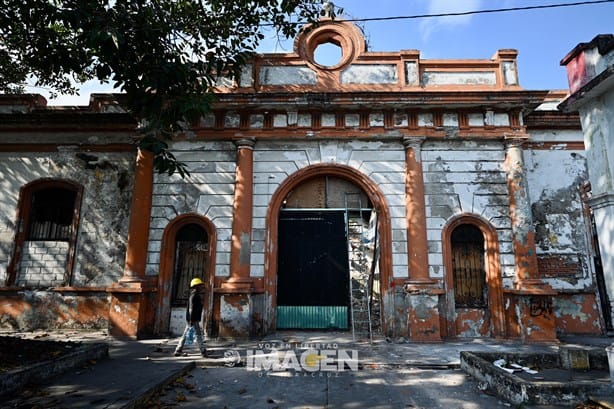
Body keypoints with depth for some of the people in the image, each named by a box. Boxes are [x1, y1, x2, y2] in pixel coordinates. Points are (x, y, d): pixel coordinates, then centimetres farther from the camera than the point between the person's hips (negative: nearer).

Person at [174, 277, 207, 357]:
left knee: (185, 335, 12)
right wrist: (192, 320, -23)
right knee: (198, 334, -6)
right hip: (193, 319, -10)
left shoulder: (196, 295, 18)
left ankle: (178, 351, 16)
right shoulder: (194, 295, -14)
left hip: (192, 319, 10)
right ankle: (203, 352, -4)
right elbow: (191, 308, -20)